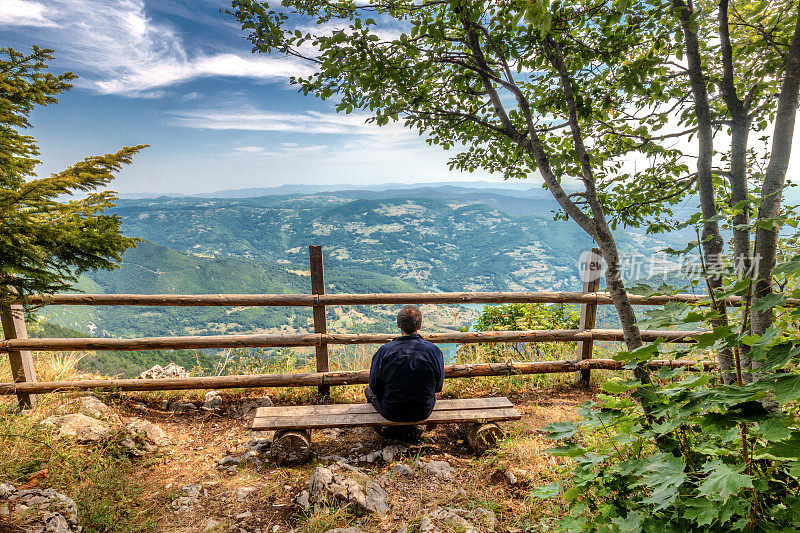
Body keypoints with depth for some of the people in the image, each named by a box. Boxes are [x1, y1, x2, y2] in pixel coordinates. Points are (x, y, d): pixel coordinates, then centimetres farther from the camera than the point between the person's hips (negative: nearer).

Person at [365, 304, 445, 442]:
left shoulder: (384, 351, -21)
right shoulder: (434, 350, -17)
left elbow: (375, 386, -7)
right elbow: (438, 385, -3)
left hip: (392, 413, -1)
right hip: (424, 412, 1)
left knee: (369, 391, 28)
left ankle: (394, 430, 25)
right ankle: (410, 429, 26)